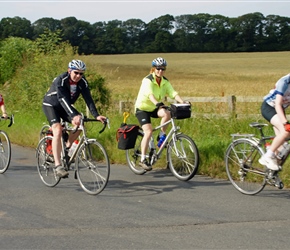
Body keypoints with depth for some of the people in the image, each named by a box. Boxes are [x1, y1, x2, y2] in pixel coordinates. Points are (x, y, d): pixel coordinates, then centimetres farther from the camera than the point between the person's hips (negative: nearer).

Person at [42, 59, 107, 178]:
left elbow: (88, 99, -20)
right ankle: (57, 165, -30)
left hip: (64, 107, 6)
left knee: (79, 124, -14)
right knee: (58, 130, -26)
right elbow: (63, 99, -42)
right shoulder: (61, 80, -31)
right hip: (50, 105, -6)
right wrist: (73, 115, -55)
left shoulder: (82, 82, -15)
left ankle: (67, 148, 10)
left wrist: (96, 115, -34)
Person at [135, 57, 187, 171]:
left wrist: (183, 103, -32)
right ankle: (143, 159, -15)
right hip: (142, 108, -5)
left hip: (154, 108, 5)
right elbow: (150, 94, -39)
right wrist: (157, 103, -57)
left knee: (167, 113, -27)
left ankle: (162, 135, -5)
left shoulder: (165, 82, -3)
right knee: (148, 131, -22)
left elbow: (173, 93, -14)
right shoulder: (147, 80, -21)